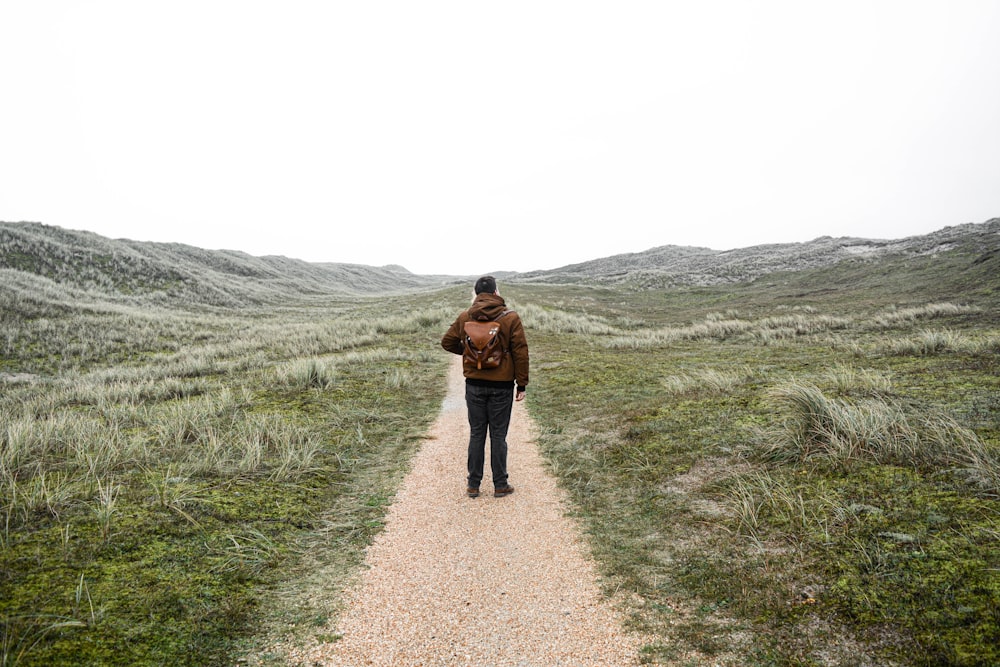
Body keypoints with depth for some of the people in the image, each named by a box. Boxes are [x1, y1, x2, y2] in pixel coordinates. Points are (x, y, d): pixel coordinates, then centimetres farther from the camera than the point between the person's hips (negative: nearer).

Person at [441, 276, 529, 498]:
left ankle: (473, 486, 16)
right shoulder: (511, 318, -7)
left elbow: (447, 342, 8)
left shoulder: (464, 317, 1)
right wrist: (522, 385, -1)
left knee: (476, 434, 10)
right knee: (498, 435, 6)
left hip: (474, 385, 2)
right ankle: (500, 485, 14)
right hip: (502, 386, -2)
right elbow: (520, 353, -7)